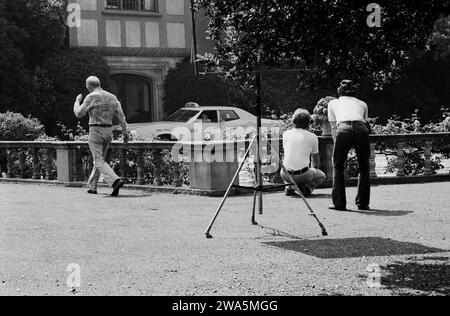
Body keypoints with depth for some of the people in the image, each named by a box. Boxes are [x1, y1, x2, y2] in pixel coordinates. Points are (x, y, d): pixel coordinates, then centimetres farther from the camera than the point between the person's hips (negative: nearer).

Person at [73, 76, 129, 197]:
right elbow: (121, 115, 3)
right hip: (108, 131, 7)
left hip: (95, 131, -7)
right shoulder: (112, 97, 8)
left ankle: (116, 181, -29)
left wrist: (77, 100, 12)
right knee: (99, 159, 19)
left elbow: (79, 114, -5)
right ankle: (92, 187, 26)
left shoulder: (91, 97, -9)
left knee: (99, 161, -9)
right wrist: (125, 132, 6)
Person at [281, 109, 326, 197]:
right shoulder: (312, 137, 3)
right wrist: (314, 171, 37)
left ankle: (289, 188, 13)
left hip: (286, 175, 3)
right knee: (322, 176, 26)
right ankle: (307, 188, -2)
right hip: (303, 175, -3)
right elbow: (315, 160, 16)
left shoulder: (286, 134, 9)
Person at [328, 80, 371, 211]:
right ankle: (363, 203, 19)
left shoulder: (333, 103, 29)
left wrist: (337, 142, 35)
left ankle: (339, 203, 12)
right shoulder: (362, 104, 32)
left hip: (343, 130, -1)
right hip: (361, 130, 1)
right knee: (364, 168, 19)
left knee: (338, 167, 15)